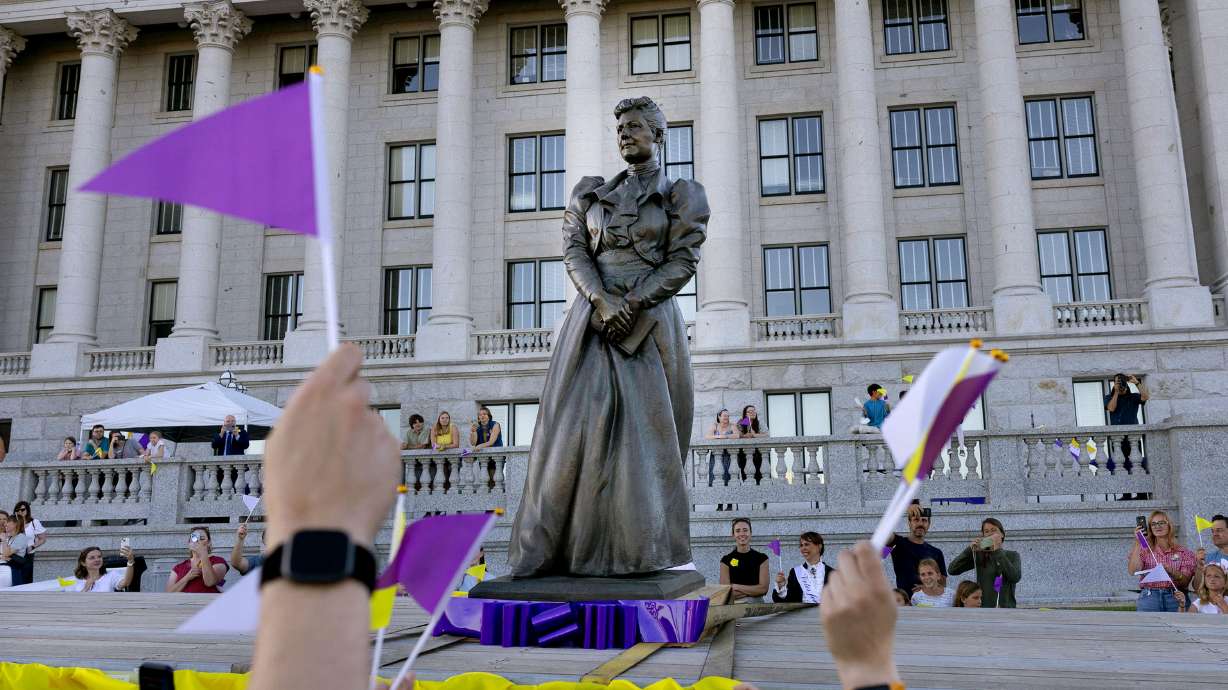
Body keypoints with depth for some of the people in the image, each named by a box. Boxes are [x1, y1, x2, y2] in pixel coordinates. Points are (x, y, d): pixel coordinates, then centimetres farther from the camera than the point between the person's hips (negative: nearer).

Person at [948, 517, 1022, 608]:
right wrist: (970, 549, -11)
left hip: (1007, 607, 0)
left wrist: (998, 551, -12)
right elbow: (952, 570, -3)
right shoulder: (979, 555, 6)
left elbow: (1016, 577, -13)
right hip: (983, 608, 0)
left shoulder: (1013, 556, 8)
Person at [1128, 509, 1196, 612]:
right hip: (1149, 597, 0)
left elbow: (1185, 581, 1)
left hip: (1175, 598, 0)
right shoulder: (1144, 550, 10)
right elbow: (1133, 571, -7)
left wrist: (1171, 572, -19)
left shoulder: (1184, 552, 11)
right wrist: (1137, 543, -9)